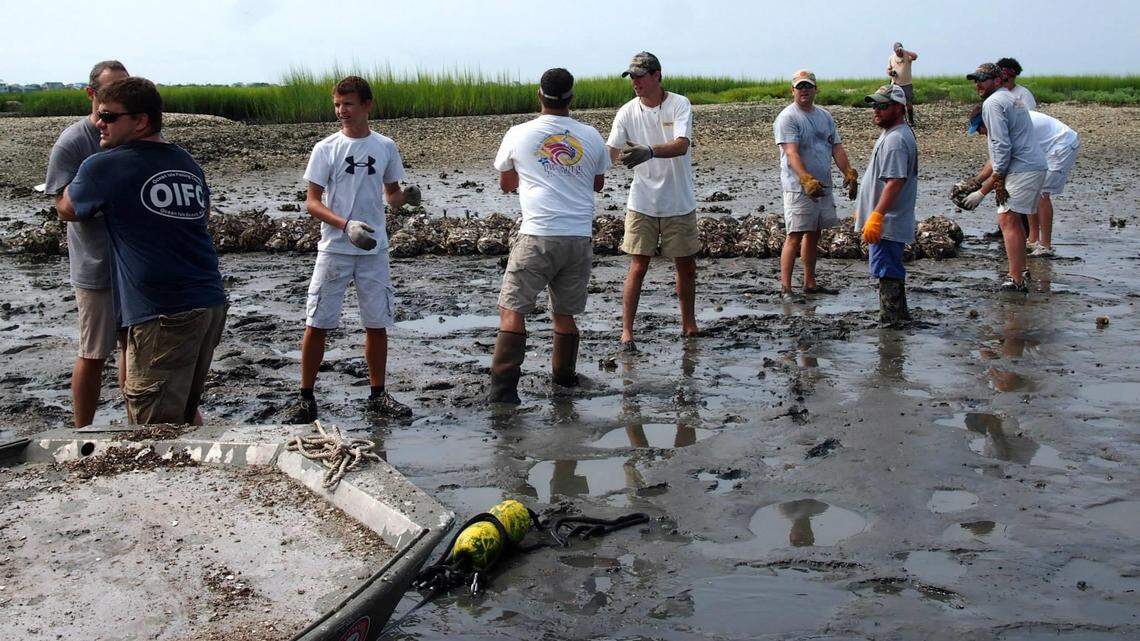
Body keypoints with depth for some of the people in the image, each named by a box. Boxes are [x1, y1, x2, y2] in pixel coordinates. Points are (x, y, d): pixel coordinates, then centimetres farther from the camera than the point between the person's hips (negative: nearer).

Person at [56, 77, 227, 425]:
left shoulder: (103, 167, -5)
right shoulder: (188, 164, 13)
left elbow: (67, 211, 14)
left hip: (163, 317, -7)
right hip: (211, 304, 7)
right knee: (185, 414, 20)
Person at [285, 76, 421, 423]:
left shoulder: (385, 147, 5)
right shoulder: (326, 149, -3)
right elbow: (312, 202, -5)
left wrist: (405, 197, -10)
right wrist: (346, 225, -21)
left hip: (374, 250, 2)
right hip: (334, 249, -2)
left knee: (377, 324, 7)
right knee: (317, 323, -2)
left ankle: (377, 396, 20)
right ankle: (306, 398, 9)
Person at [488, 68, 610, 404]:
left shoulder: (519, 134, 1)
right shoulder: (591, 136, 6)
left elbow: (506, 184, 16)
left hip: (537, 237, -3)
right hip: (580, 237, 3)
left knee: (512, 309, 1)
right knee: (565, 312, 17)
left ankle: (504, 385, -8)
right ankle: (564, 376, 27)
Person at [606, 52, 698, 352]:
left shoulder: (679, 104, -8)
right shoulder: (628, 112, -2)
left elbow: (681, 145, -23)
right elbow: (611, 151, -7)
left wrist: (649, 152, -41)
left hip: (679, 203, 0)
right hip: (642, 203, 0)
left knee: (686, 267, 13)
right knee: (638, 268, -4)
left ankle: (688, 323, 31)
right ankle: (626, 331, 1)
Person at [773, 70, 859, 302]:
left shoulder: (825, 116, 15)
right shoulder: (787, 118, -10)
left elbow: (837, 147, 14)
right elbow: (791, 154, -21)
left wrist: (849, 174, 1)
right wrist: (806, 179, -34)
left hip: (823, 186, 8)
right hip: (799, 188, -7)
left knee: (814, 234, 13)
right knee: (795, 237, -10)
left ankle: (810, 283, 22)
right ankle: (785, 288, -9)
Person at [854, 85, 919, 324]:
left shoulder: (896, 140, -19)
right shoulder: (891, 134, 17)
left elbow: (895, 181, -27)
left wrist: (876, 216, -30)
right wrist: (865, 210, 28)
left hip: (887, 223, -11)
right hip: (887, 221, 11)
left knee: (887, 271, -6)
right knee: (892, 270, 19)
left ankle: (890, 319, -1)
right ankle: (900, 314, 29)